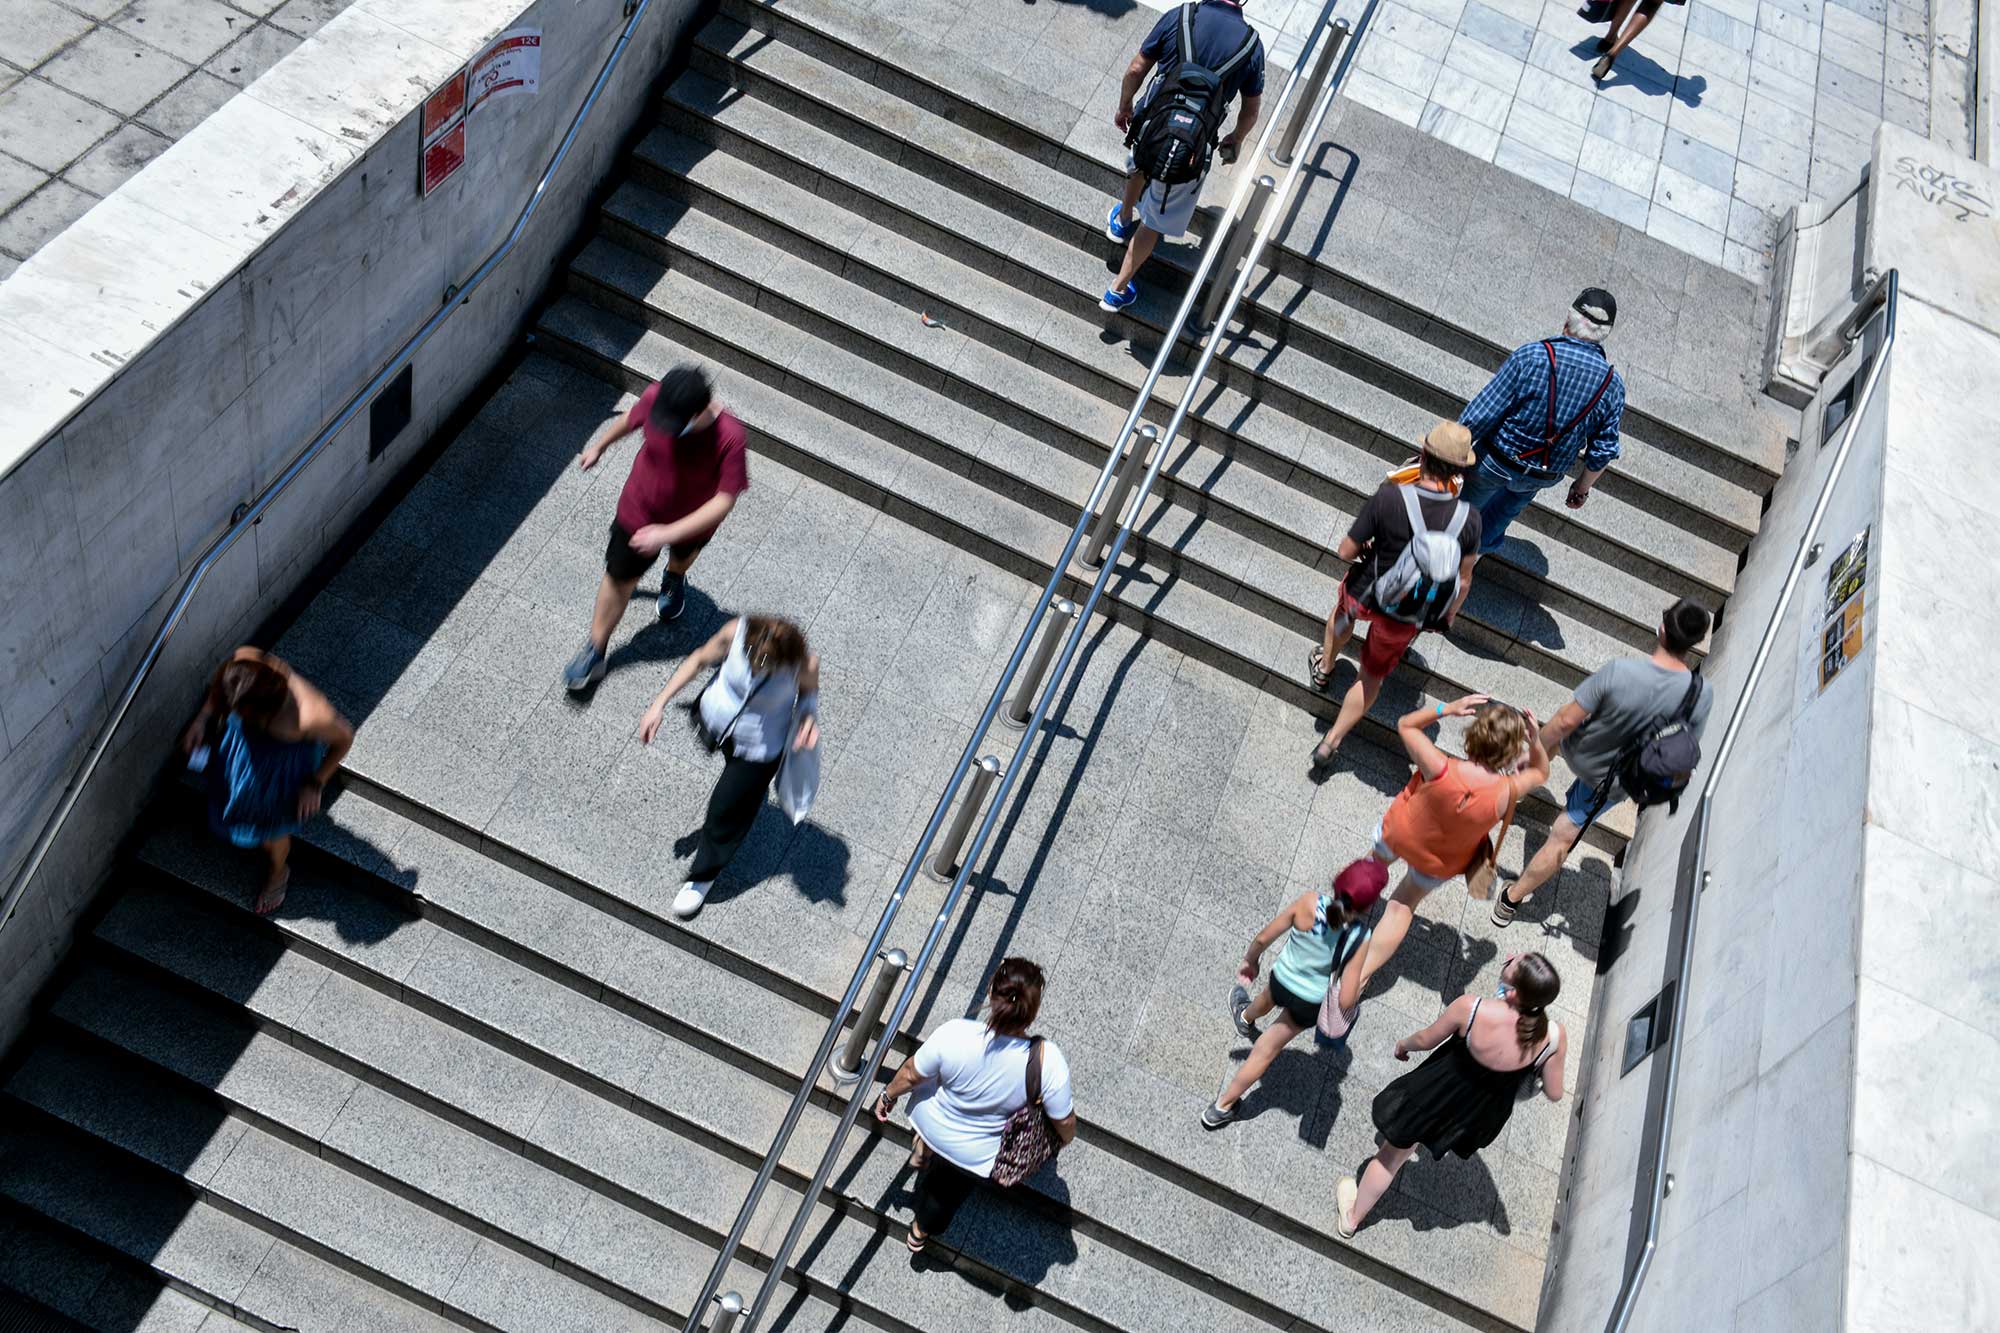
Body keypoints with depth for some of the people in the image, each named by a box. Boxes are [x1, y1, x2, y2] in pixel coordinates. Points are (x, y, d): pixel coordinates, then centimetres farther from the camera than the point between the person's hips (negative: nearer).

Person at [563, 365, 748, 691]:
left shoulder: (730, 437, -40)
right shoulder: (656, 398, -30)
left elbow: (723, 501, -34)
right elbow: (631, 419, -5)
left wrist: (668, 533, -38)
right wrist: (599, 446, 12)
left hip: (691, 522, -1)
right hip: (639, 509, 1)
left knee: (682, 554, 34)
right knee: (619, 579, 15)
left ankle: (675, 579, 71)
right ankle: (595, 652, 36)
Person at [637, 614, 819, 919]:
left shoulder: (804, 664, -35)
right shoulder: (737, 631, -33)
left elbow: (809, 689, -10)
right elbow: (700, 659, -13)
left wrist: (809, 716, -32)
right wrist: (660, 703, -13)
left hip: (758, 749, -2)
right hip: (715, 719, 2)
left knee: (726, 813, 13)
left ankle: (703, 876, 43)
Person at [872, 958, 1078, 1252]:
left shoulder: (955, 1035, -36)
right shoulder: (1049, 1062, -36)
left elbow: (910, 1075, -17)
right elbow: (1064, 1121, -19)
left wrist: (888, 1095, 5)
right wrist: (1065, 1138, 6)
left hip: (930, 1124, 0)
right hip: (975, 1157, 1)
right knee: (949, 1191, 33)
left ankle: (923, 1152, 61)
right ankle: (921, 1233, 59)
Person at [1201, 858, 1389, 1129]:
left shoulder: (1309, 903, -29)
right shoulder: (1359, 940, -31)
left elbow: (1263, 938, -16)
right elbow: (1346, 1001, -28)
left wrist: (1250, 961, 6)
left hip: (1280, 980, 2)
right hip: (1309, 1006, -2)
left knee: (1269, 999, 39)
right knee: (1265, 1051, 18)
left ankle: (1246, 1018, 74)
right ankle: (1222, 1107, 34)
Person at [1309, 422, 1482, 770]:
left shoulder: (1388, 499, -30)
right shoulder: (1468, 518, -23)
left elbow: (1346, 552, -20)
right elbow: (1463, 581, -9)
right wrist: (1450, 612, 11)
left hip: (1364, 594, -1)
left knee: (1343, 613, 38)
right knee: (1372, 677, 24)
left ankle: (1323, 667, 64)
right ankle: (1329, 745, 33)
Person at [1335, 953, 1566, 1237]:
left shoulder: (1470, 1009, -37)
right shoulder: (1554, 1036, -31)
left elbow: (1425, 1040, -15)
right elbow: (1554, 1093, -13)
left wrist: (1404, 1044, 8)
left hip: (1439, 1095, -3)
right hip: (1482, 1116, 3)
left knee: (1392, 1155, 23)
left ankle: (1352, 1217, 45)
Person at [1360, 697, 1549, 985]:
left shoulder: (1440, 769, -40)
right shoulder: (1506, 793, -35)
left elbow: (1406, 725, -21)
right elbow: (1540, 772, -10)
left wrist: (1447, 709, -29)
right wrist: (1536, 742, -24)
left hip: (1398, 832, -1)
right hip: (1439, 864, 1)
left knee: (1377, 860, 35)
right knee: (1402, 907, 24)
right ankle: (1362, 973, 30)